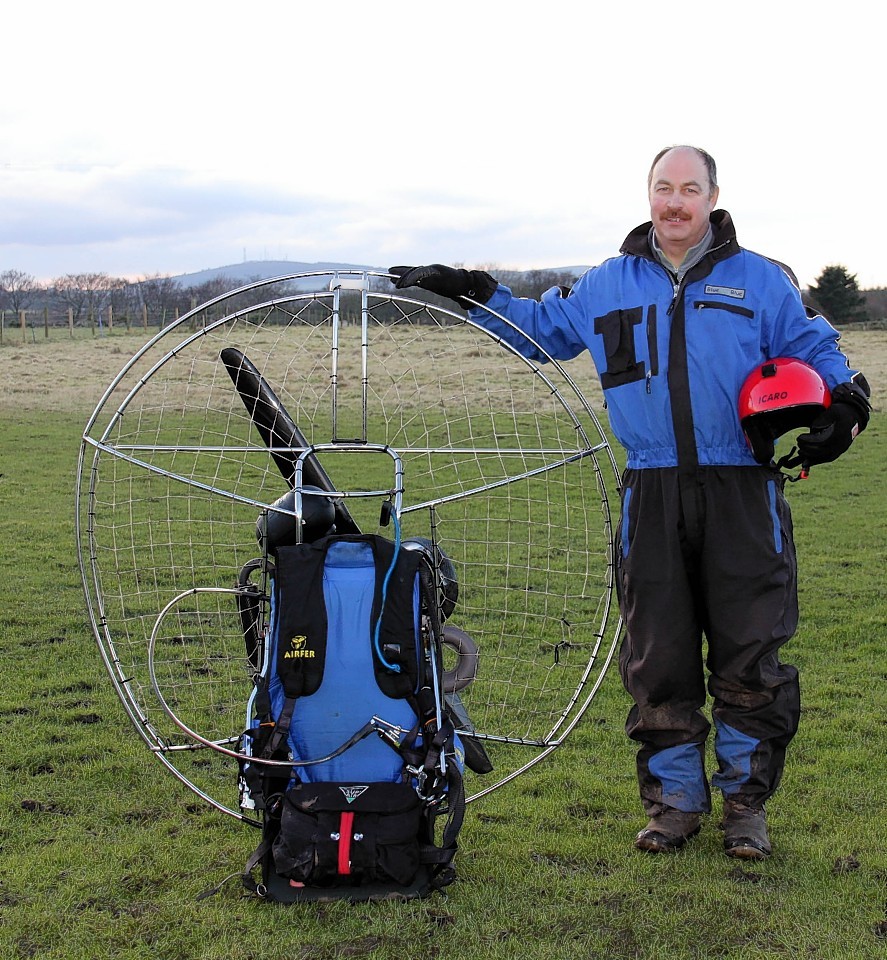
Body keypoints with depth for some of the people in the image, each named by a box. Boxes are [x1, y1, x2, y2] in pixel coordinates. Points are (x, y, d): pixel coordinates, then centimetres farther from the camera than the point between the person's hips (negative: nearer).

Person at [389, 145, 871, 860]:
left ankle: (746, 801, 15)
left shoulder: (762, 281, 7)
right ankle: (675, 800, 19)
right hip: (653, 499, 2)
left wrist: (844, 398, -8)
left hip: (744, 495, -2)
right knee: (657, 658, 6)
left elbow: (815, 348, 11)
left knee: (750, 655, 0)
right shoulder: (606, 287, 15)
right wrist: (472, 295, 19)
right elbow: (541, 327, 27)